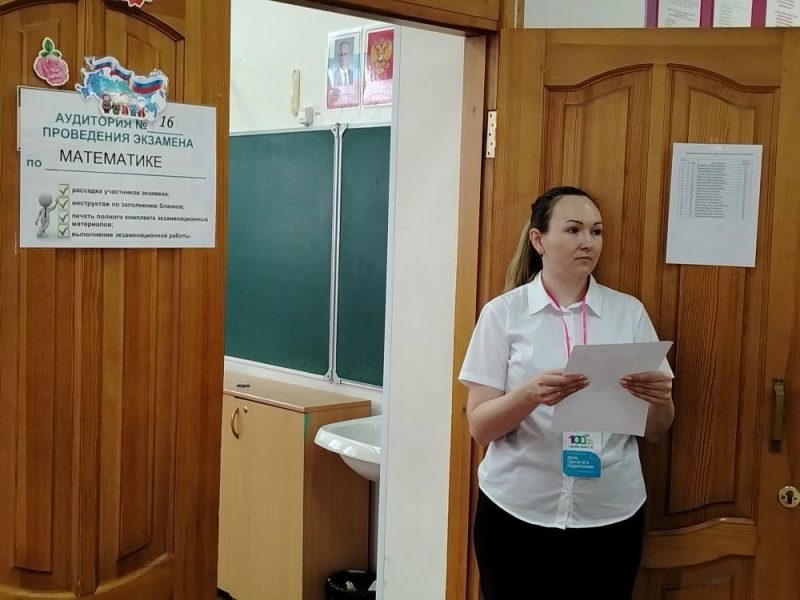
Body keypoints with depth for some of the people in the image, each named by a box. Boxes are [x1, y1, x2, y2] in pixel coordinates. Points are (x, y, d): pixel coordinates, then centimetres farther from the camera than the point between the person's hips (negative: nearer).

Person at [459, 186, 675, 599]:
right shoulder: (504, 312, -2)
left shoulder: (629, 311, 4)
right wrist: (531, 394, -24)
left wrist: (658, 399, -15)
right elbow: (479, 428, -5)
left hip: (611, 514, 2)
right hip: (517, 514, -2)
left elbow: (655, 430, 6)